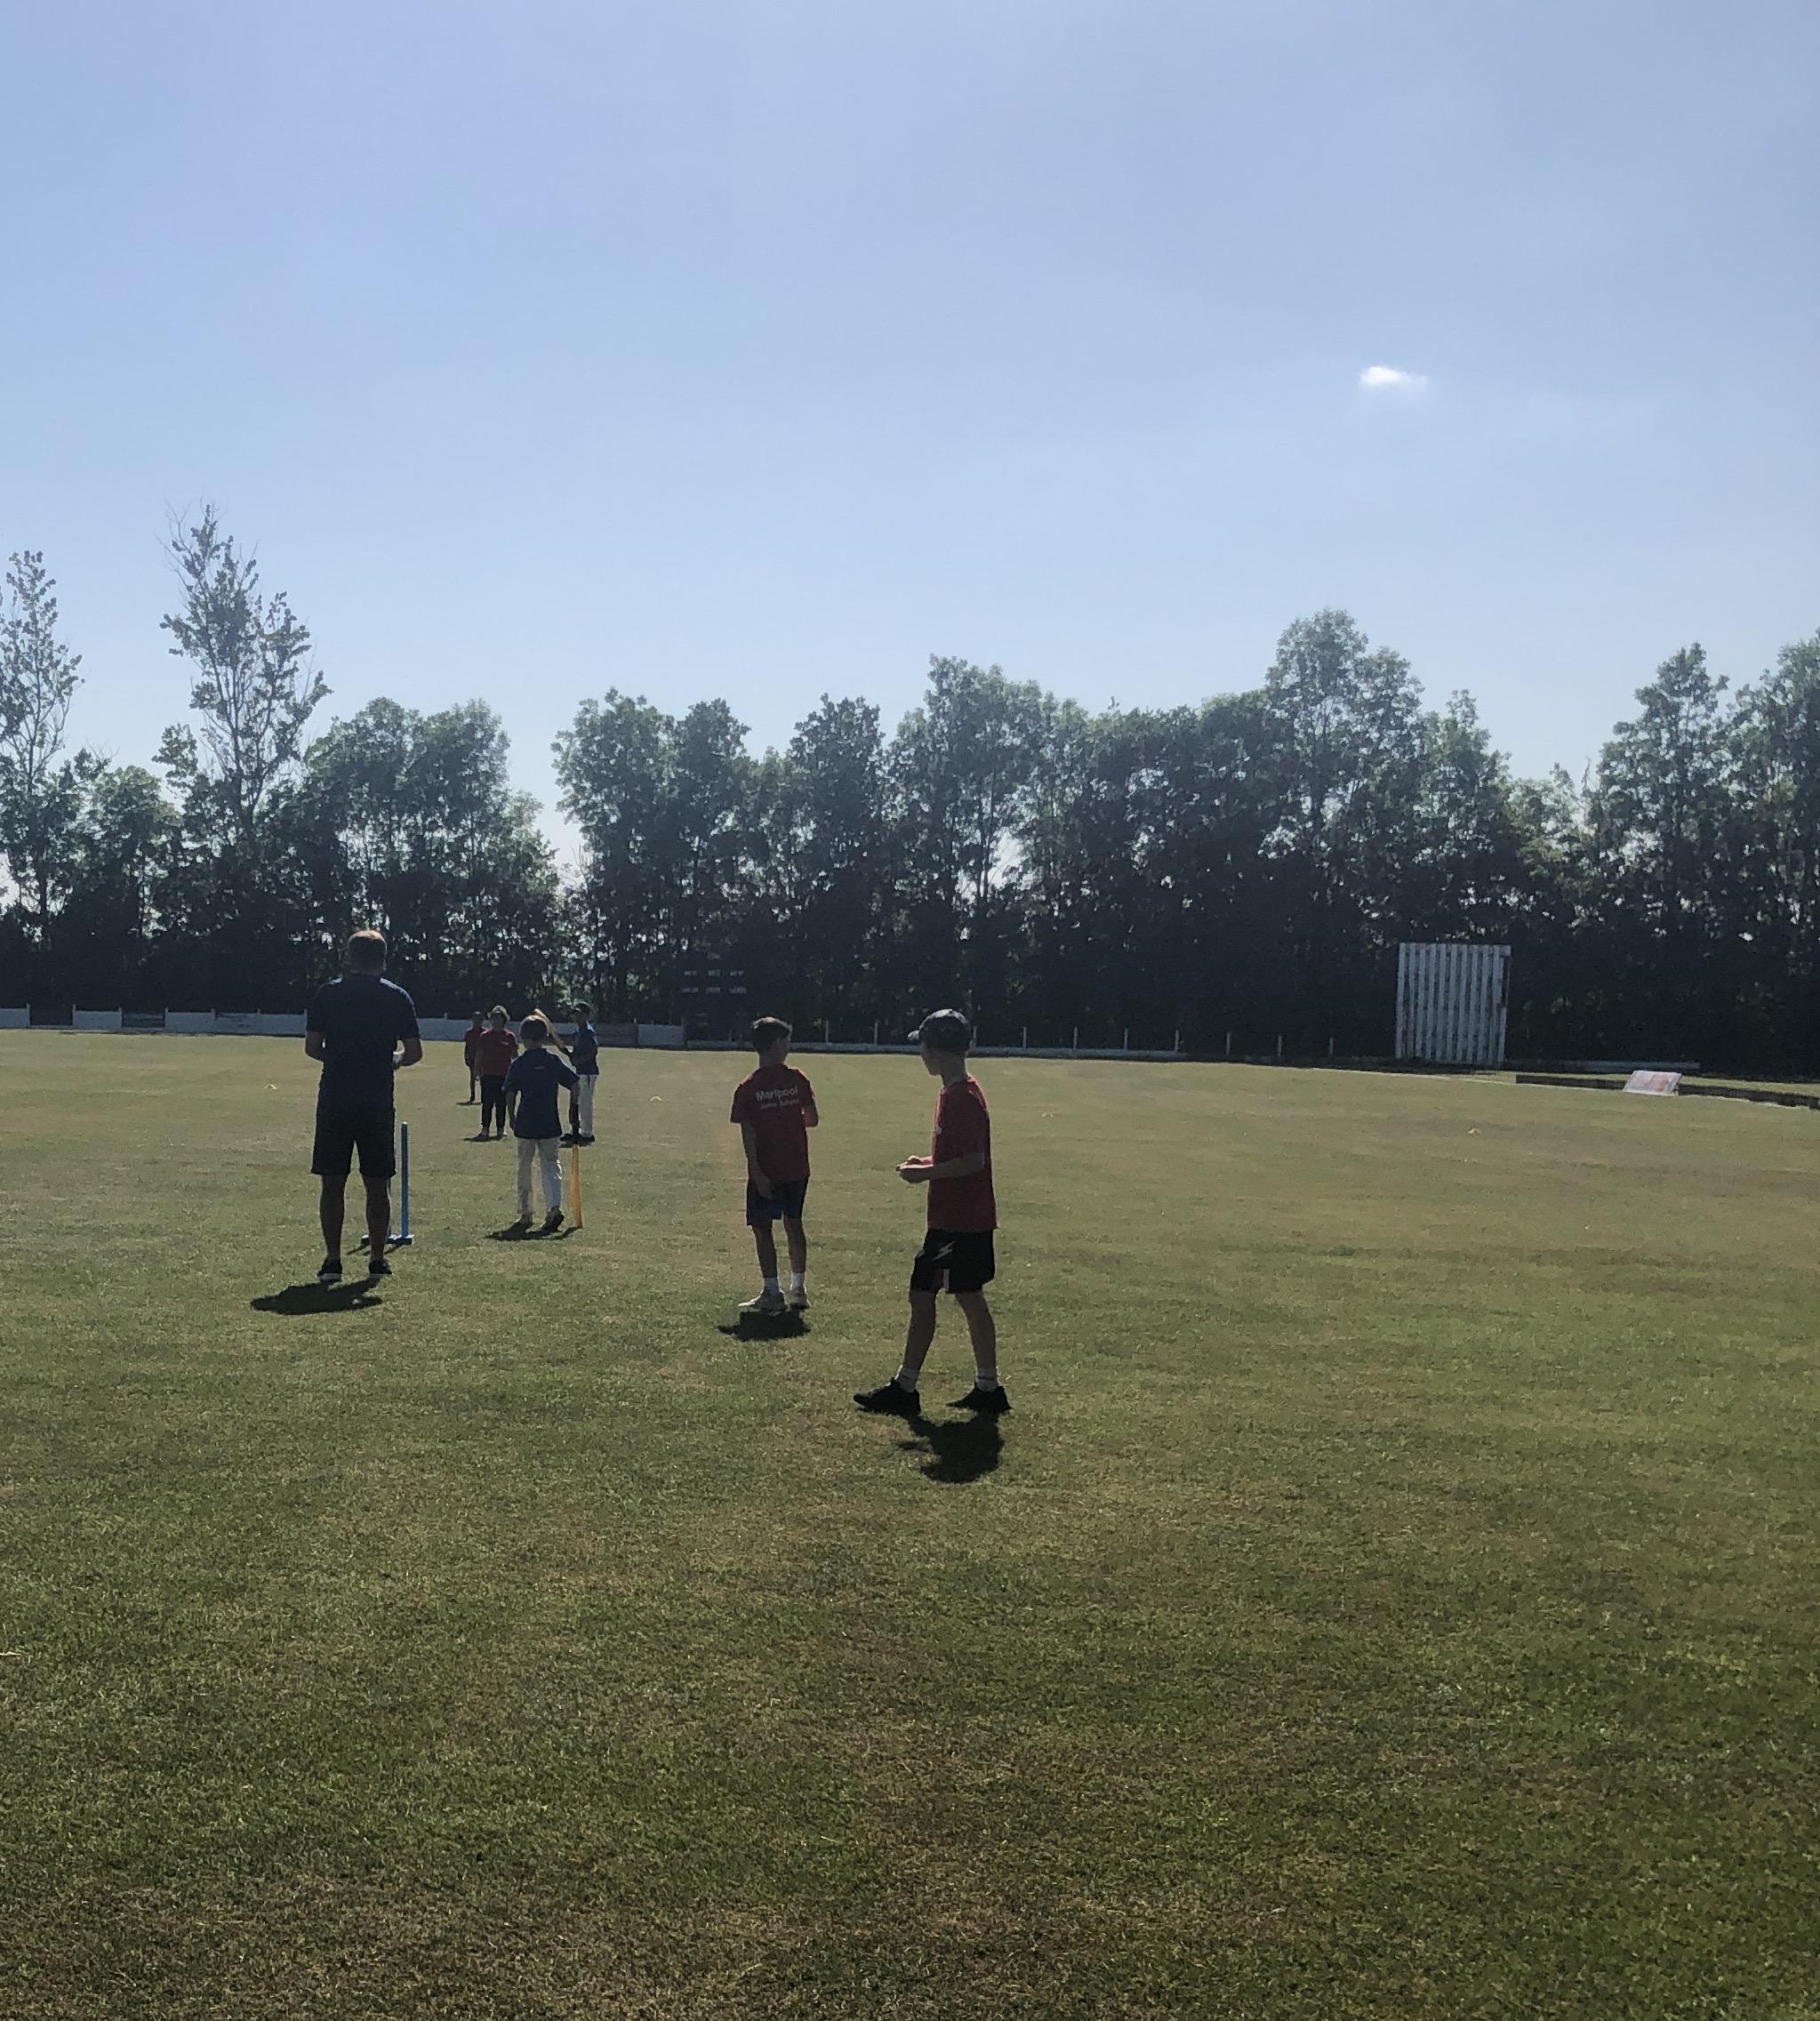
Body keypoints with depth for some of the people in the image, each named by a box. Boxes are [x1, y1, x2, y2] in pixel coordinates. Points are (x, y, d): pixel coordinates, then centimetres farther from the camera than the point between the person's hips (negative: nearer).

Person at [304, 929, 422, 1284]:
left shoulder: (327, 993, 3)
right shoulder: (398, 997, 2)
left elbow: (312, 1048, 2)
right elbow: (414, 1053, 0)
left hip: (334, 1098, 0)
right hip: (378, 1101, 0)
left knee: (333, 1182, 4)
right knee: (377, 1184, 7)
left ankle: (332, 1259, 2)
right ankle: (377, 1259, 10)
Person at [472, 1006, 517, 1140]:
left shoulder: (509, 1036, 3)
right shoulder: (484, 1036, 5)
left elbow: (515, 1056, 6)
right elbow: (478, 1056, 8)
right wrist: (478, 1071, 2)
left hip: (504, 1075, 0)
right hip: (488, 1074, 0)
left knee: (501, 1103, 5)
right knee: (487, 1103, -2)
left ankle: (501, 1129, 13)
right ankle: (485, 1128, 2)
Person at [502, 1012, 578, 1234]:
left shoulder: (519, 1063, -3)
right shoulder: (555, 1060, -1)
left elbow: (510, 1094, -5)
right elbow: (574, 1084, -3)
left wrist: (512, 1119, 8)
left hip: (525, 1124, 0)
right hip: (551, 1124, 0)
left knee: (524, 1168, 13)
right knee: (551, 1165, 6)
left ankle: (525, 1214, 19)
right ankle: (554, 1206, -14)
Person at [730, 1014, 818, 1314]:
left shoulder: (747, 1088, -9)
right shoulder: (797, 1080, -3)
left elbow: (748, 1134, -13)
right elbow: (812, 1119, 2)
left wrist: (757, 1173, -12)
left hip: (765, 1172, -3)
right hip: (797, 1168, 3)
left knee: (762, 1229, 5)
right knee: (794, 1225, 16)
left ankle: (772, 1294, 4)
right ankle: (799, 1290, 21)